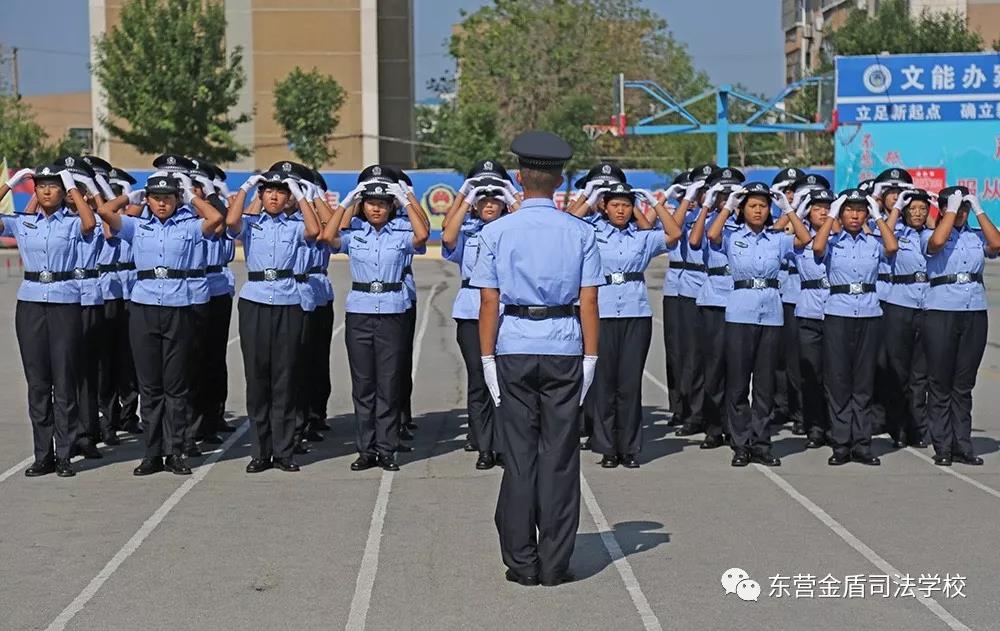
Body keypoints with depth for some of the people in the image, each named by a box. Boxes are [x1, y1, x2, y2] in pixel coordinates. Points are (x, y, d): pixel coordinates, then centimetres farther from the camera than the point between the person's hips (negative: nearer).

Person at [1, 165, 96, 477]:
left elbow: (90, 223, -21)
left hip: (65, 302, -3)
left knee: (64, 381, -1)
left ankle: (64, 454, 5)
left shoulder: (72, 223, 1)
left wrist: (72, 187, -11)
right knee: (37, 381, 5)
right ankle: (43, 455, 11)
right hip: (30, 302, 3)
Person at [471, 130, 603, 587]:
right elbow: (589, 301, -2)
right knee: (560, 456, 5)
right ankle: (555, 564, 9)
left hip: (514, 348, 0)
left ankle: (521, 563, 10)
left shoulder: (497, 232, -1)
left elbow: (489, 301, -3)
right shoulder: (580, 232, 1)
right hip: (564, 350, 0)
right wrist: (590, 357, 3)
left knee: (519, 455, 6)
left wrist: (488, 358, 2)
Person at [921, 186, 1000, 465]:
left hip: (975, 314, 3)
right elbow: (937, 241, -19)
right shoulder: (928, 235, 5)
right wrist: (952, 208, -10)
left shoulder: (976, 236, 13)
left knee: (964, 384, 7)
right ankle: (942, 447, 5)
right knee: (940, 383, 0)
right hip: (941, 313, -3)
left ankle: (962, 446, 12)